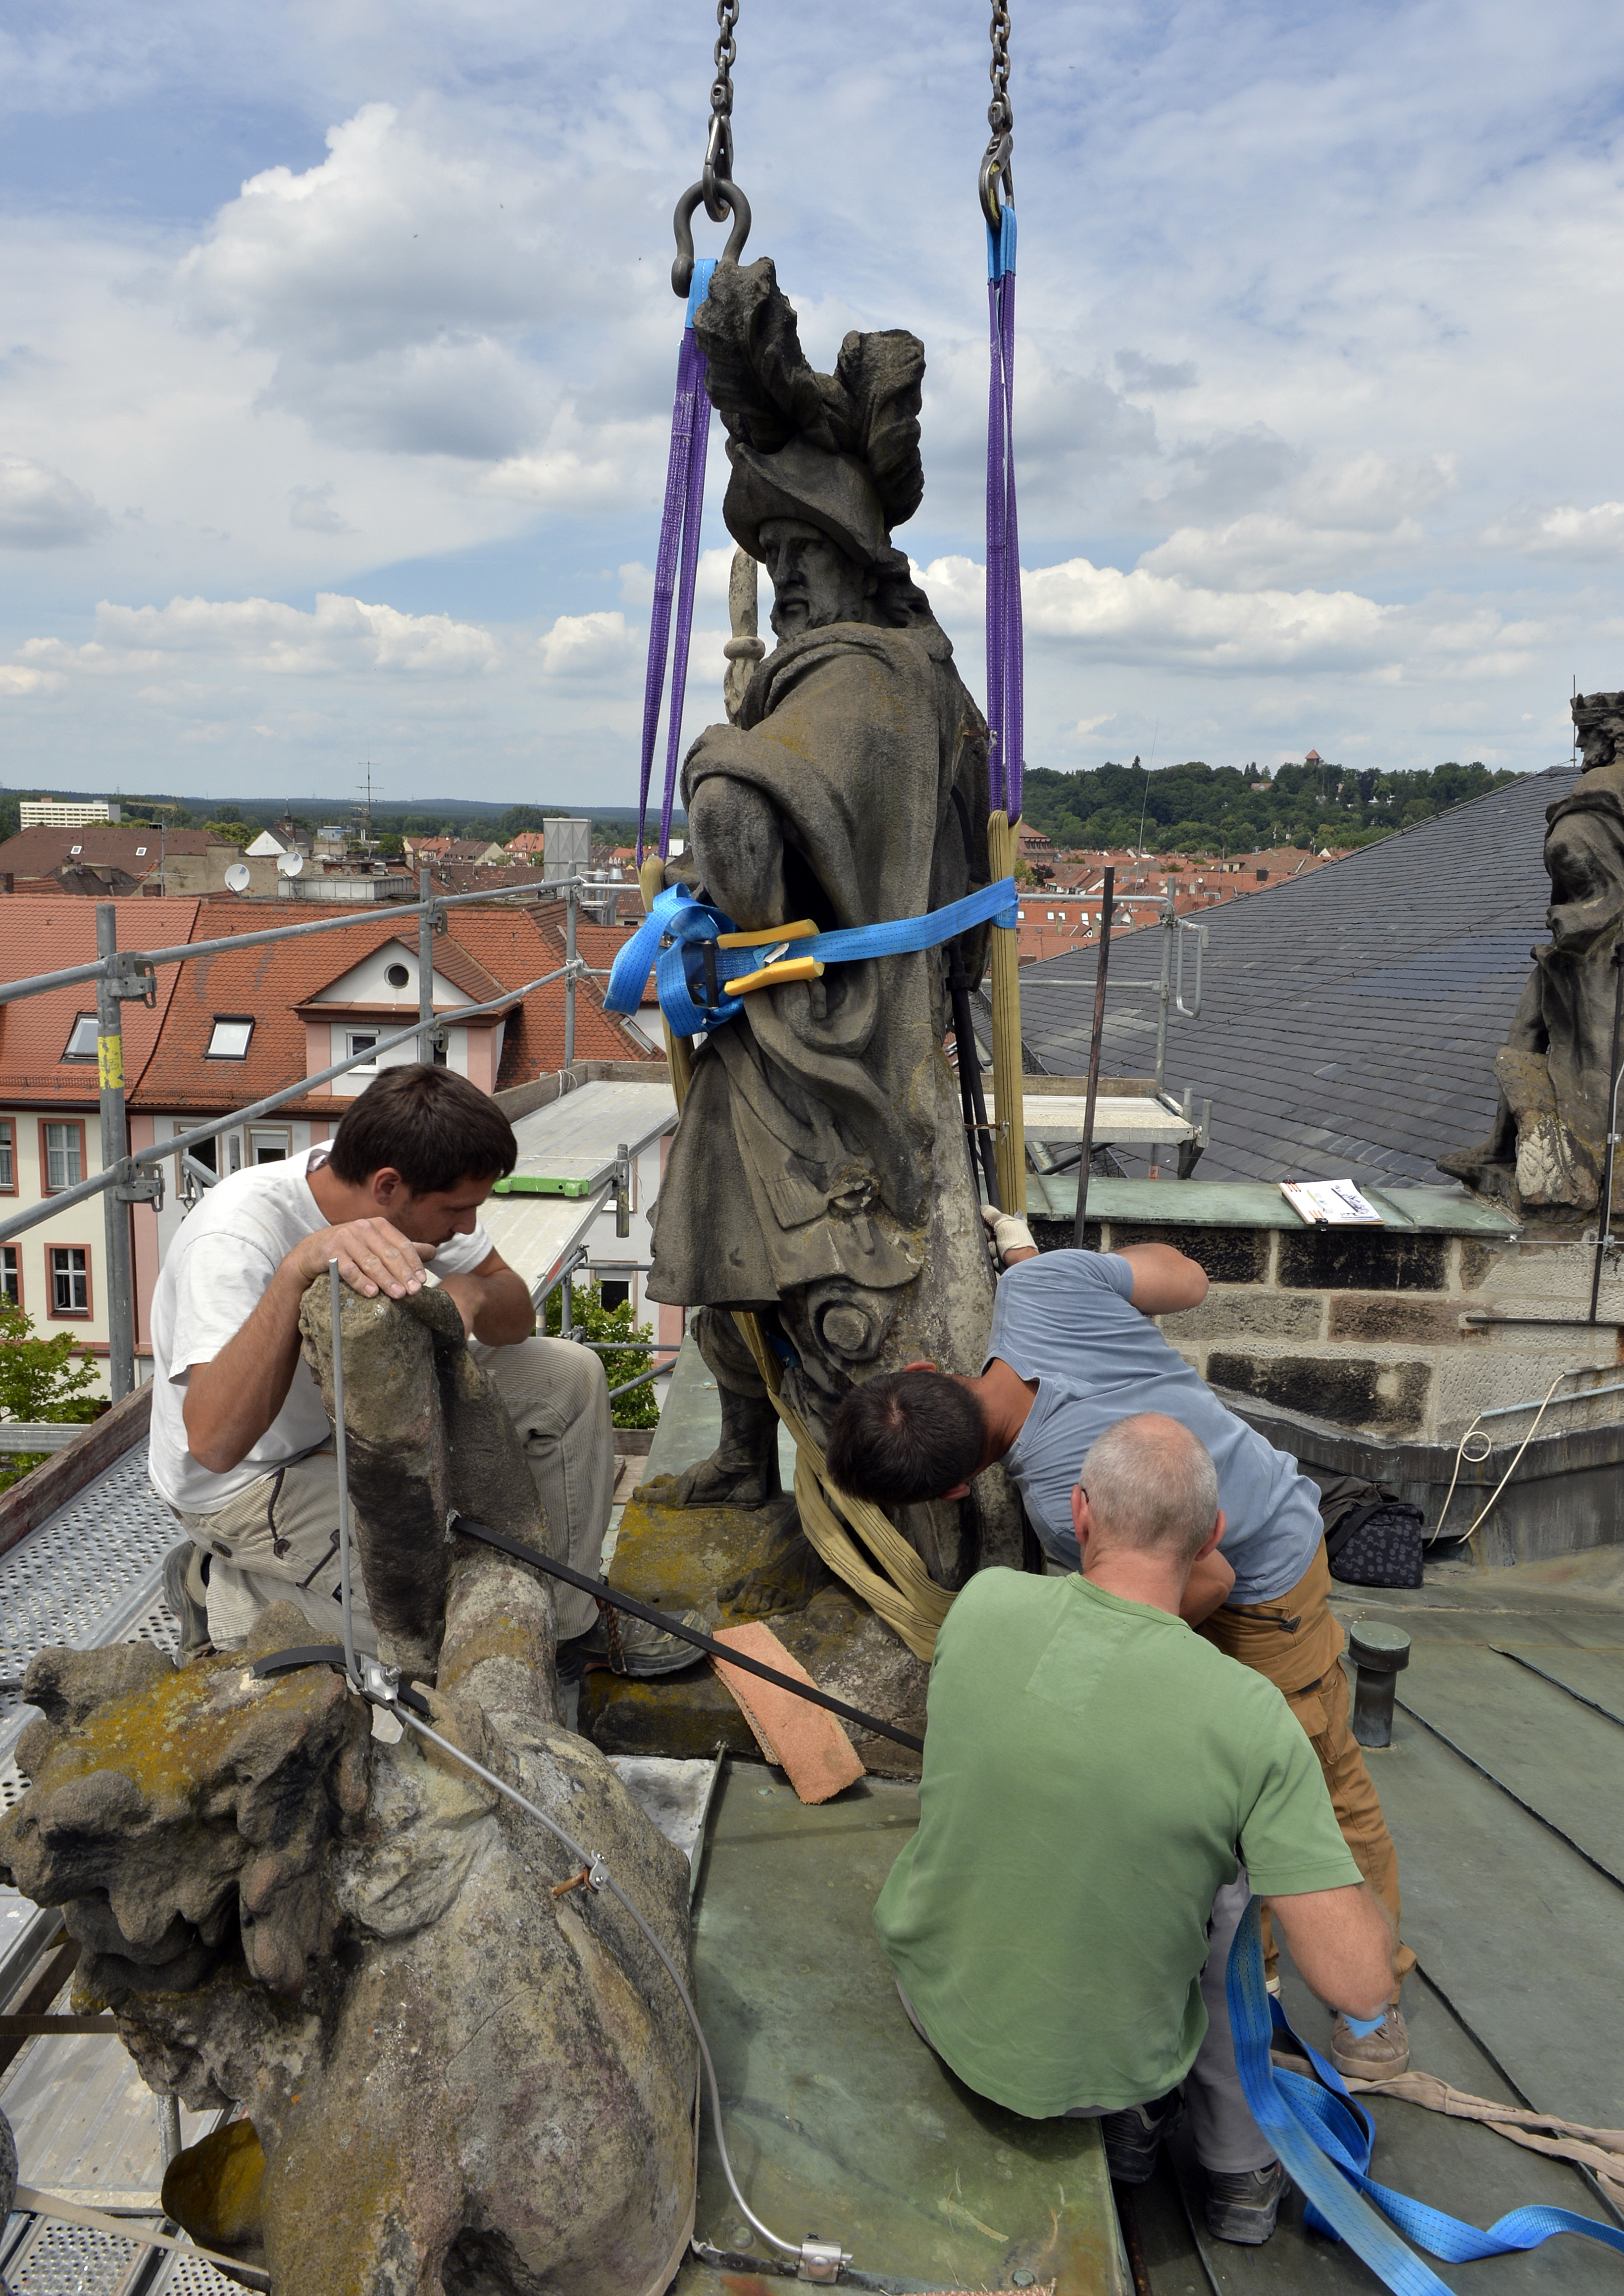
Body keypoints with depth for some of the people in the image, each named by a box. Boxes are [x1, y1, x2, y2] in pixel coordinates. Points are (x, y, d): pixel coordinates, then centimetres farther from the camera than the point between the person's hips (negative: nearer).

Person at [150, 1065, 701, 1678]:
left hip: (360, 1417, 7)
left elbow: (516, 1317, -5)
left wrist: (470, 1293, -30)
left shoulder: (418, 1190, -14)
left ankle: (568, 1619, 8)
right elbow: (213, 1443, -45)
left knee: (567, 1376, -5)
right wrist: (299, 1268, -54)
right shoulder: (233, 1237, -34)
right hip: (249, 1481, -7)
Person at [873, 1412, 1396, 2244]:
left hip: (936, 1996, 2)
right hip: (1093, 2064, -2)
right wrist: (1360, 1883, 0)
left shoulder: (983, 1603, -20)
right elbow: (1358, 1984, -23)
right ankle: (1239, 2169, 34)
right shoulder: (1250, 1718, -27)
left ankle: (1131, 2119, 31)